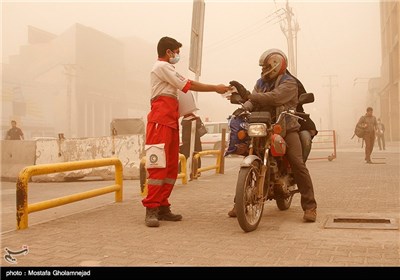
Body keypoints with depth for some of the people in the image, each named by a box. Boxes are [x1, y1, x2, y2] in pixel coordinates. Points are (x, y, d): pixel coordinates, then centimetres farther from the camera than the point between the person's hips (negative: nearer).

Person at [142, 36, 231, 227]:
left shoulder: (166, 68, 29)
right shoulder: (162, 66, -3)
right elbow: (189, 85, -6)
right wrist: (216, 88, 0)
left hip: (170, 121, 10)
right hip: (161, 120, -10)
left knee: (171, 166, 5)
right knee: (159, 166, -14)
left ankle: (162, 208, 8)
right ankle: (151, 209, -15)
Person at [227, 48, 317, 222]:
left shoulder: (289, 83, -6)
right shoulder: (261, 83, 15)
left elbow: (274, 97, -25)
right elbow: (253, 101, -1)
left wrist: (248, 95, -32)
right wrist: (243, 108, -25)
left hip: (286, 128, -5)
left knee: (297, 164, -18)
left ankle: (309, 206, -12)